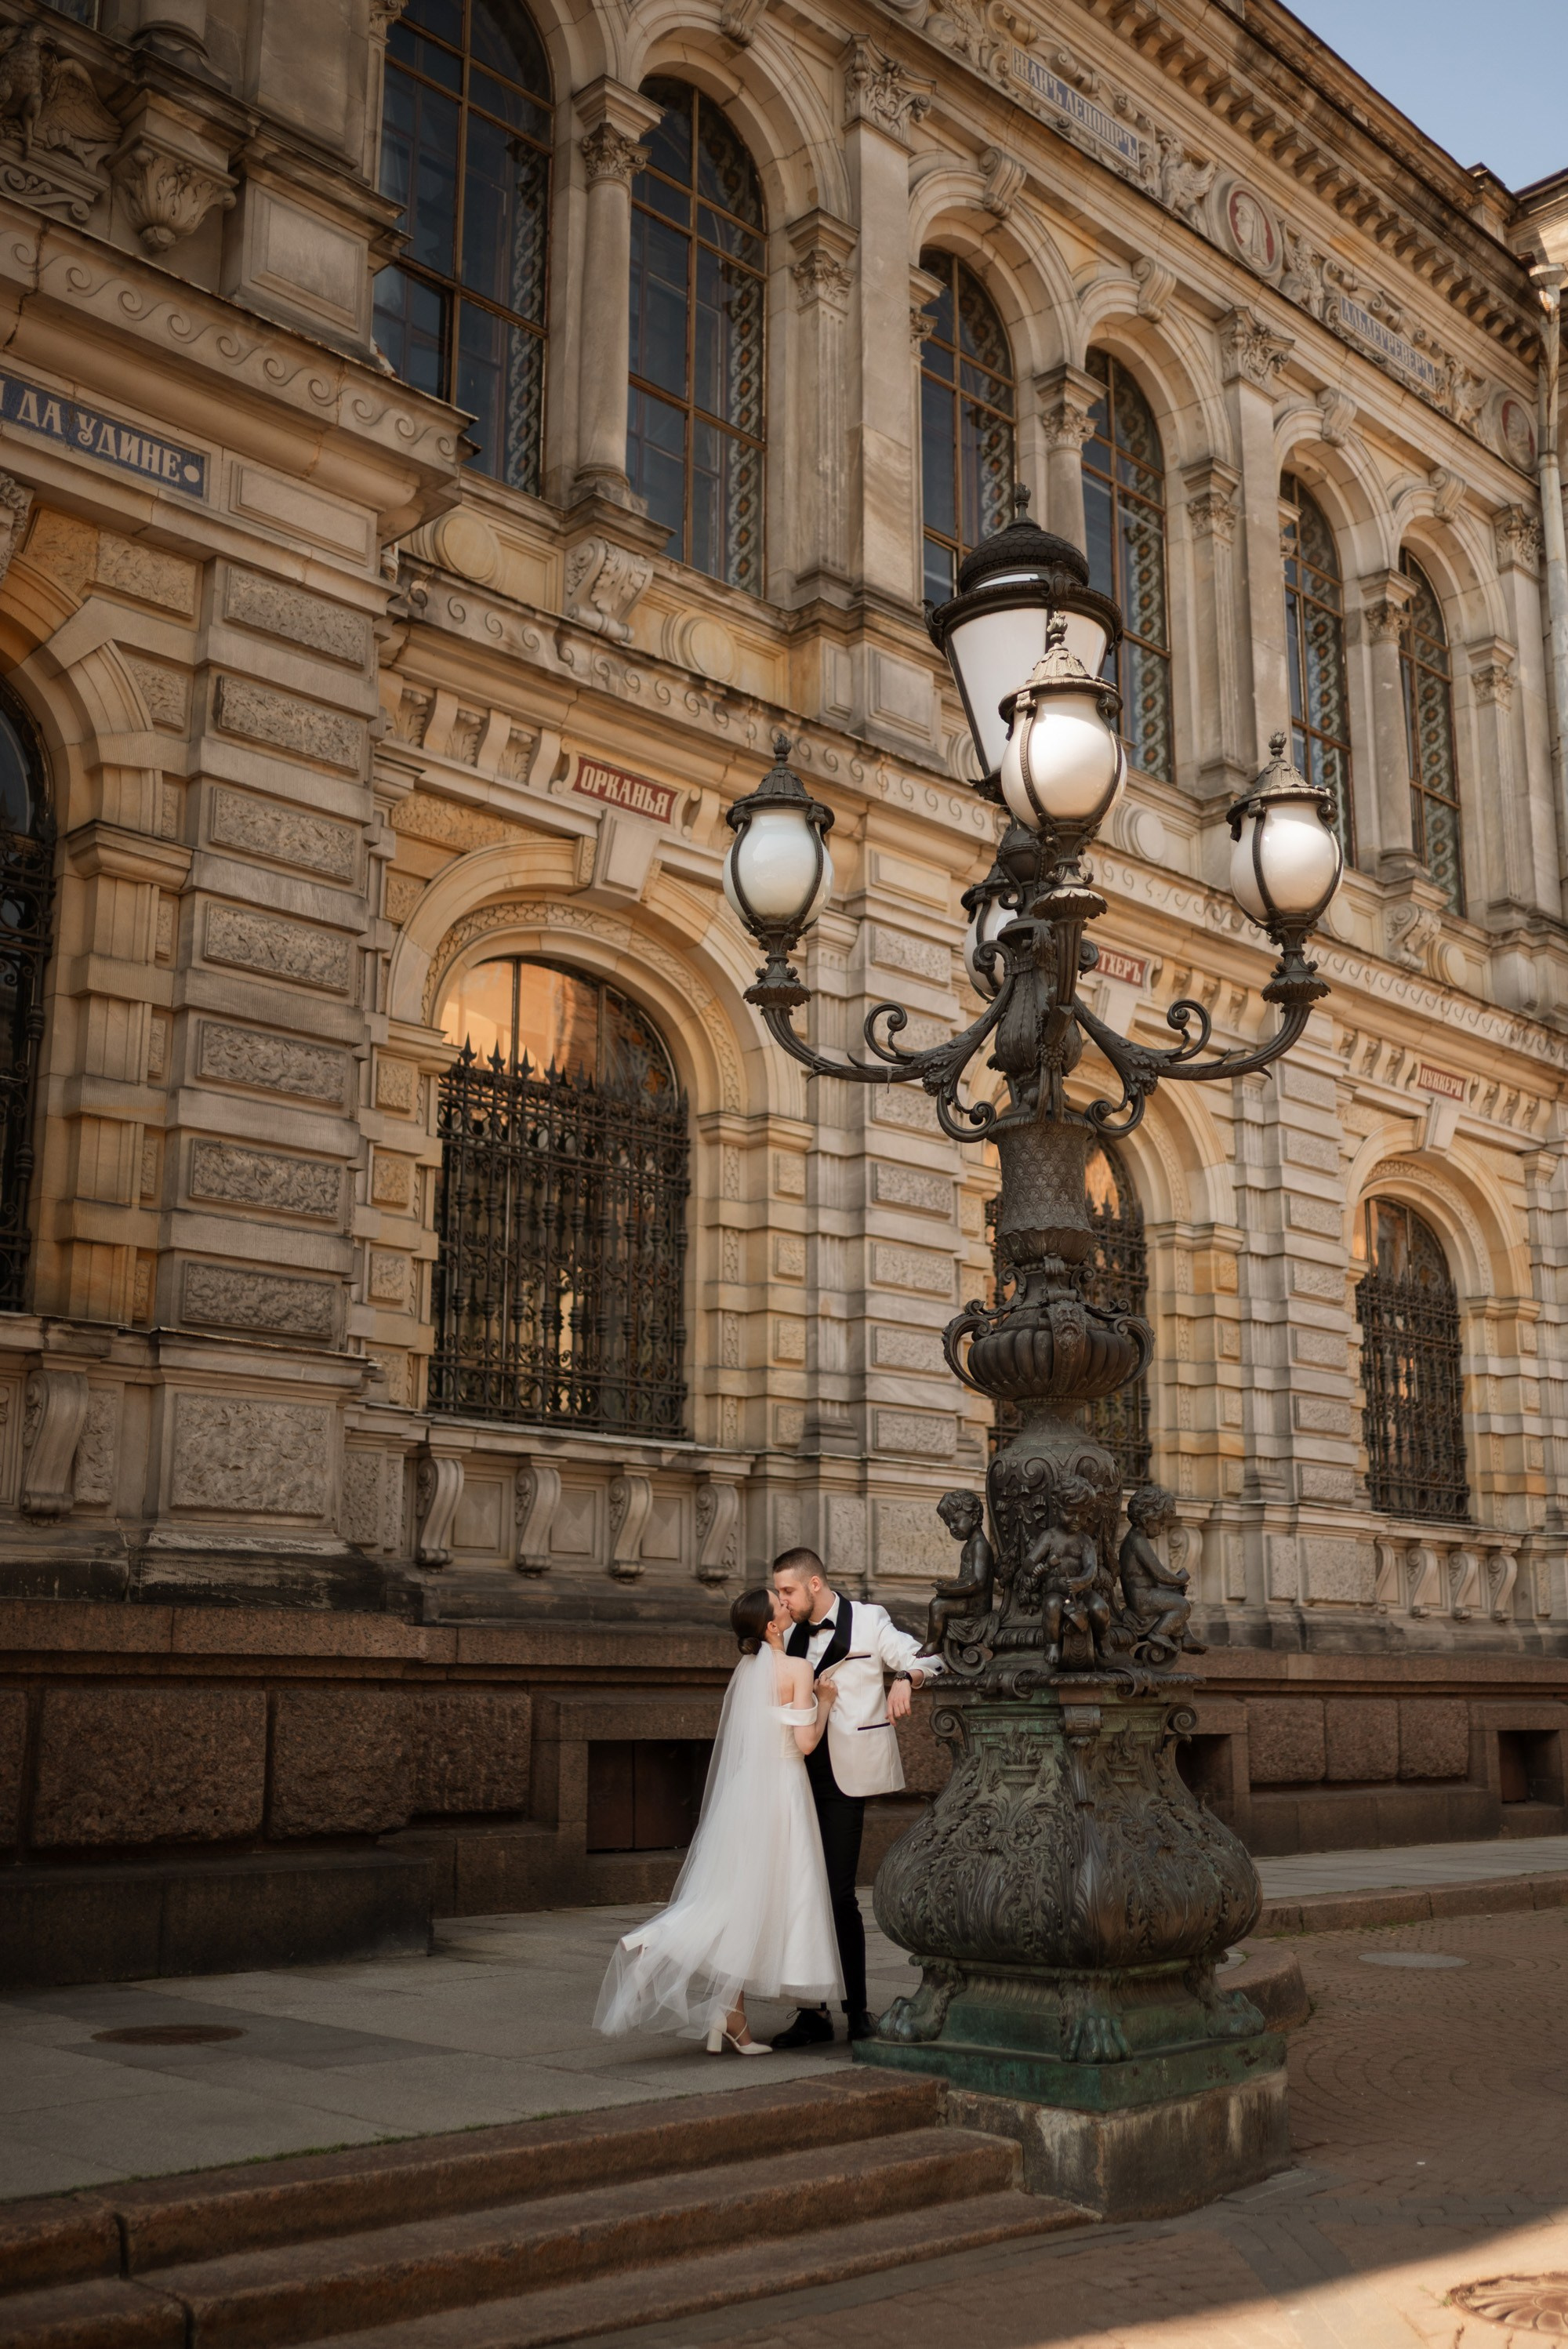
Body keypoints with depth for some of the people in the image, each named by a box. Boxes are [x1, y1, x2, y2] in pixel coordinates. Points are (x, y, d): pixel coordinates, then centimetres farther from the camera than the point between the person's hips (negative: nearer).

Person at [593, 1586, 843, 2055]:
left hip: (744, 1788, 7)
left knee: (741, 1899, 8)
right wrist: (825, 1701, 3)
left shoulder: (745, 1669, 10)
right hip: (780, 1791, -7)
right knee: (763, 1902, 0)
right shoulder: (797, 1669, -11)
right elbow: (806, 1742, -14)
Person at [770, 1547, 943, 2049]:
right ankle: (813, 2012, 13)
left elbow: (928, 1659, -4)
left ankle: (857, 2011, 5)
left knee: (838, 1891, -8)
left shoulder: (868, 1621, 0)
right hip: (799, 1776, 5)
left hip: (845, 1776, -5)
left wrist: (905, 1678, -25)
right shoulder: (792, 1637, 17)